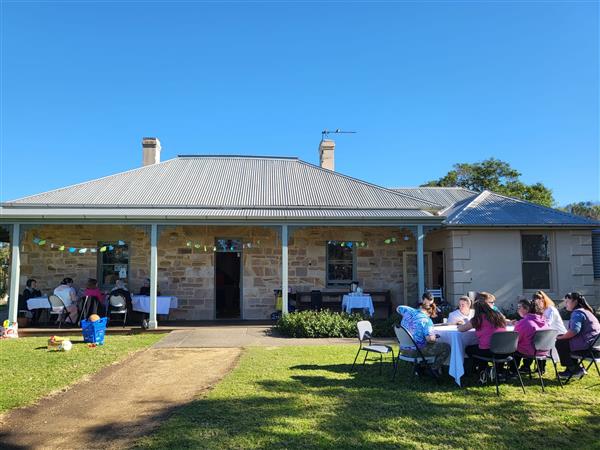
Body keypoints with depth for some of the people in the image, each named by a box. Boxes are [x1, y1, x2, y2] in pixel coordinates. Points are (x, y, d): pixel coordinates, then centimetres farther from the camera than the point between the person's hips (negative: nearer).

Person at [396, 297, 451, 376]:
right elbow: (430, 339, -28)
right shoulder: (426, 320, -17)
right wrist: (435, 338, -5)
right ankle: (434, 368, 11)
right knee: (446, 347, 2)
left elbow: (398, 308, 24)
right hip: (416, 351, -8)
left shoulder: (409, 311, 2)